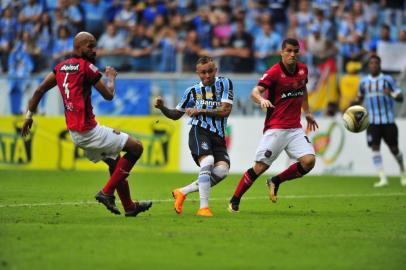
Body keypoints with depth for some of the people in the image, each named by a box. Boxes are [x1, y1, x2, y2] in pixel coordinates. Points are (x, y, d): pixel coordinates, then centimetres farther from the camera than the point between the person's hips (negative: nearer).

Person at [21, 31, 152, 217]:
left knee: (114, 162, 23)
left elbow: (39, 90, 12)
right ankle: (107, 192, -3)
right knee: (136, 148, -2)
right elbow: (109, 95, -8)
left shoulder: (61, 67, 11)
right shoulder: (86, 67, -12)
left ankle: (129, 207, 27)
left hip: (75, 132, 9)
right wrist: (111, 77, 11)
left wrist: (29, 115, 20)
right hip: (89, 130, -9)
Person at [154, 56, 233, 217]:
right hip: (199, 131, -1)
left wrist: (201, 110, -9)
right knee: (207, 162, -29)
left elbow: (225, 111, -3)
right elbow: (176, 115, 23)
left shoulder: (224, 84, 7)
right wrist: (162, 108, 3)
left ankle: (183, 192, -8)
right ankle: (203, 208, -28)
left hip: (218, 136, 1)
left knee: (222, 169, -22)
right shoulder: (193, 91, 14)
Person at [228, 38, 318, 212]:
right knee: (260, 167, -7)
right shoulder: (274, 72, -12)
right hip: (275, 128, -5)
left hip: (295, 129, 5)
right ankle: (234, 201, 9)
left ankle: (276, 182, 10)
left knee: (308, 161, -13)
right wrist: (261, 100, -45)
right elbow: (255, 92, -23)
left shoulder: (302, 69, 7)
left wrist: (307, 112, 27)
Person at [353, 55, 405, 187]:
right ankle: (383, 179, -10)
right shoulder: (364, 82, 9)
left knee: (394, 149, 4)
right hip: (372, 121, 2)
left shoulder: (387, 79, 0)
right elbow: (360, 98, 24)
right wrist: (354, 103, 2)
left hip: (388, 120, -2)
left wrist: (391, 93, -24)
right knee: (375, 148, -11)